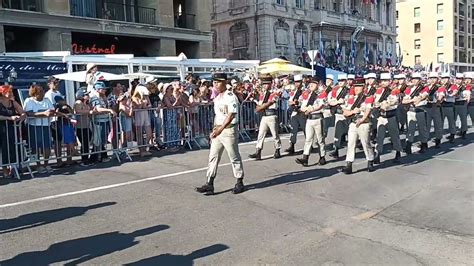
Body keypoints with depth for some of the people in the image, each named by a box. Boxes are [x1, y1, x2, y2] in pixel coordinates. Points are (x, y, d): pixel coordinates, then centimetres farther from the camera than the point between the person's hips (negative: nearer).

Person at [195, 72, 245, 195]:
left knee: (234, 157, 4)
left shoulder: (231, 97, -12)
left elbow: (231, 116, -20)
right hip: (218, 130, 8)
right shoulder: (216, 99, 13)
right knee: (213, 156, 4)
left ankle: (240, 183, 18)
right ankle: (209, 184, 7)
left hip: (229, 129, -8)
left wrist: (220, 129, -25)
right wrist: (214, 130, 11)